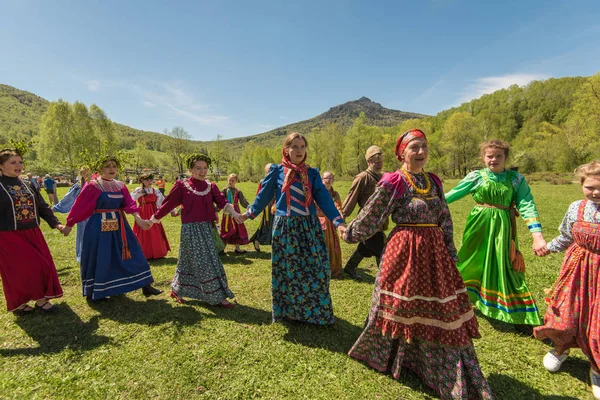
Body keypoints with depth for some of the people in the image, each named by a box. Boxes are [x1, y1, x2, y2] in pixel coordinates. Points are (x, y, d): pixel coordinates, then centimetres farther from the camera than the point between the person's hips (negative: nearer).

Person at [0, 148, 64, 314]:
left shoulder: (28, 185, 9)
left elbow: (42, 207, 13)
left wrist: (55, 223, 3)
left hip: (32, 234, 5)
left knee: (41, 266, 5)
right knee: (19, 270, -3)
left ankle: (41, 299, 20)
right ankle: (18, 304, 17)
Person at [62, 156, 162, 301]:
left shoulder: (120, 186, 6)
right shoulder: (93, 186, -9)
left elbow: (129, 204, -3)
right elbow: (79, 206, -5)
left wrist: (138, 218, -19)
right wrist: (69, 225, -1)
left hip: (119, 226, 5)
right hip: (99, 227, -5)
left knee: (133, 255, 6)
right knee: (99, 260, 5)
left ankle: (145, 286, 14)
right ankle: (95, 292, 25)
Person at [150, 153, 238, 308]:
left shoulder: (211, 186, 5)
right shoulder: (182, 185, -7)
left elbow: (223, 202, -8)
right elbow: (168, 204, 1)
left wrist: (235, 214, -25)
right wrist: (153, 219, 8)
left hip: (206, 229, 5)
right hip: (191, 229, -5)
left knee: (189, 262, 16)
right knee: (205, 264, -2)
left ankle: (176, 290, 36)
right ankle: (217, 297, 8)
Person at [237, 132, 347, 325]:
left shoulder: (312, 173, 4)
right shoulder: (276, 171, -1)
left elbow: (324, 199, -3)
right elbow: (264, 196, 9)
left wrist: (338, 221, -14)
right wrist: (250, 213, 16)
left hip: (309, 227, 2)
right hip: (285, 227, -2)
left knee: (314, 269, 4)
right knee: (287, 271, 7)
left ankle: (316, 311, 23)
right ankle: (288, 311, 27)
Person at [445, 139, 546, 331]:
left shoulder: (516, 179, 1)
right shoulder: (476, 176, -1)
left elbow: (527, 206, -8)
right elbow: (453, 194, 2)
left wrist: (537, 235, -18)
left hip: (502, 228, 0)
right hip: (479, 226, 0)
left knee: (505, 268, 5)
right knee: (472, 263, 12)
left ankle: (519, 317, 22)